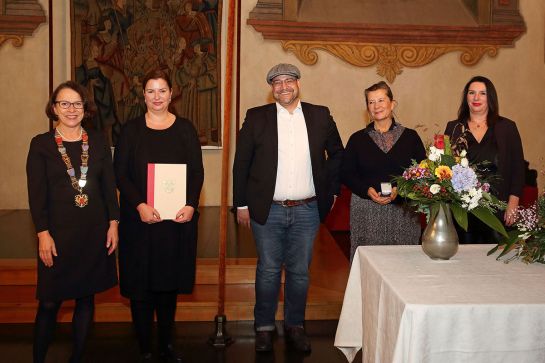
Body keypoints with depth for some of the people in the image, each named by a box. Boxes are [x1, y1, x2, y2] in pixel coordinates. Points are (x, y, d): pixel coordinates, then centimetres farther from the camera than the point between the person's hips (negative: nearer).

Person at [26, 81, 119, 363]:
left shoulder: (98, 141, 6)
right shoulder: (41, 144, 0)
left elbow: (109, 185, 7)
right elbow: (36, 193, -4)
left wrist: (113, 224, 1)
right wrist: (43, 233, -10)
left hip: (95, 232, 3)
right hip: (58, 233, -2)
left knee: (86, 296, 10)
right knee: (50, 302, 0)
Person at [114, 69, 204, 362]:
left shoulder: (185, 129, 7)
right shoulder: (131, 130, 4)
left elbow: (197, 171, 4)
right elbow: (120, 173, -2)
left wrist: (191, 205, -13)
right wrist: (139, 206, -17)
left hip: (178, 217, 1)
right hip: (140, 219, -1)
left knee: (170, 282, 10)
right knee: (141, 285, 1)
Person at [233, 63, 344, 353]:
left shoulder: (320, 116, 4)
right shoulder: (256, 117, 0)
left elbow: (337, 153, 16)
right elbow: (241, 163, 1)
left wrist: (329, 189, 8)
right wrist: (241, 204, -1)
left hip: (307, 210, 1)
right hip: (267, 210, -1)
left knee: (299, 272, 11)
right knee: (268, 271, 8)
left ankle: (295, 326, 27)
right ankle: (264, 328, 23)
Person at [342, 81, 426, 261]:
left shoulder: (410, 136, 8)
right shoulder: (357, 139, 8)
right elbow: (346, 174, 5)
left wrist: (400, 190, -12)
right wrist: (367, 190, -12)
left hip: (403, 212, 0)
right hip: (365, 211, 0)